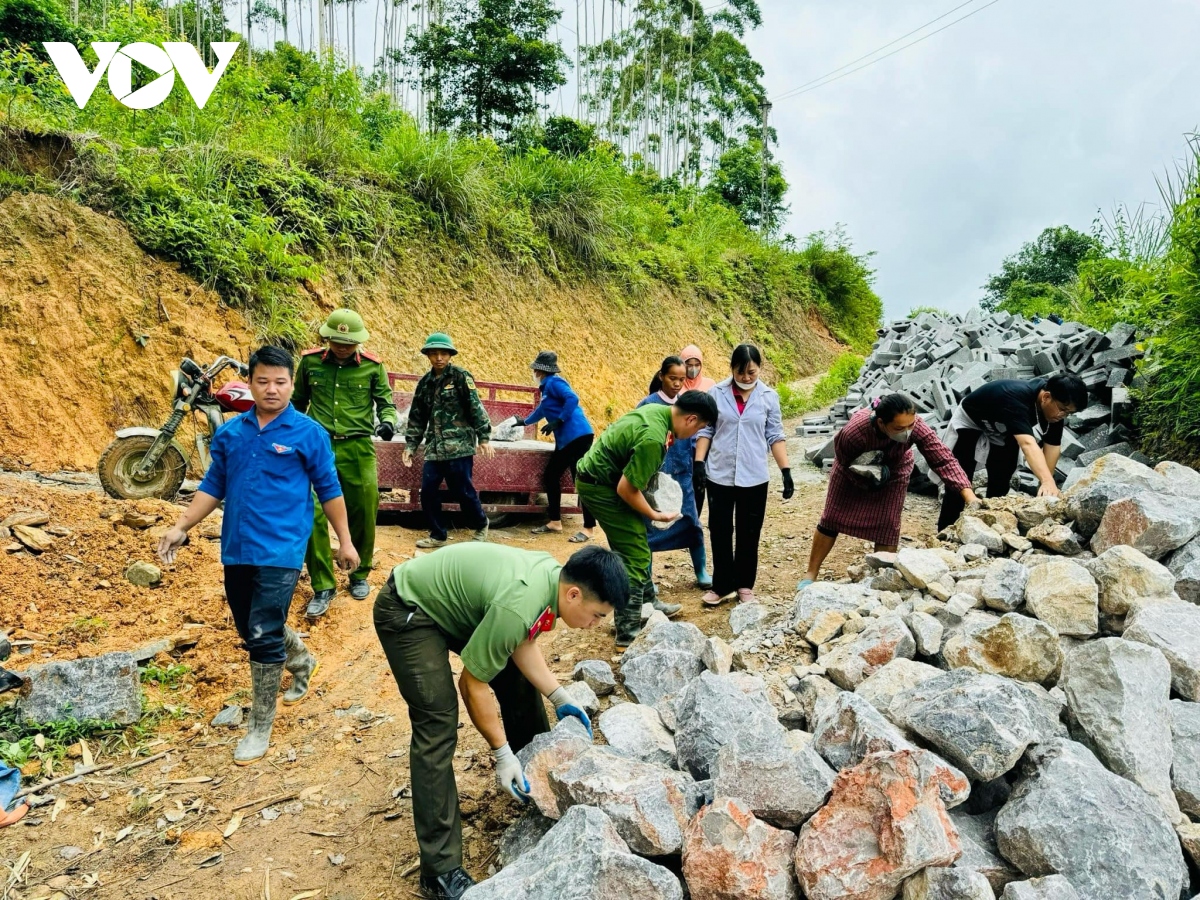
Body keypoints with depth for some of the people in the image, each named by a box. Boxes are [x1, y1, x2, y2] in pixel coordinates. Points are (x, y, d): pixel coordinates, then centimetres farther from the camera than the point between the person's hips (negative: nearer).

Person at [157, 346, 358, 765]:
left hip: (280, 552, -6)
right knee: (250, 630, 19)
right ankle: (301, 661, 48)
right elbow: (212, 486, 13)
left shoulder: (308, 433, -6)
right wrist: (181, 527, 4)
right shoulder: (229, 432, 6)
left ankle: (260, 728, 10)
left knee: (264, 637, -7)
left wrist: (345, 541, 1)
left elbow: (329, 489, -1)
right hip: (237, 550, 6)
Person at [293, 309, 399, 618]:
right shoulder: (310, 361, 4)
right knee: (313, 515, -8)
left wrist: (387, 421, -15)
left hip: (358, 448, 0)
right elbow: (298, 401, 16)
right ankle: (323, 587, 4)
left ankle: (360, 575, 29)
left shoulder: (372, 366, 1)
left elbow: (385, 402, 6)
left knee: (364, 514, 6)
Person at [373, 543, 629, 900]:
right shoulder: (518, 606, -36)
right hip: (407, 612, -9)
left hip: (451, 600, 9)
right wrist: (502, 752, -15)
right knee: (438, 729, -14)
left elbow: (522, 644, 5)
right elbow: (473, 683, -24)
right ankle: (440, 870, -4)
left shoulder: (554, 576, -10)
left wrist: (559, 697, -1)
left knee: (519, 679, 14)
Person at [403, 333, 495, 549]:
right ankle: (438, 535, 19)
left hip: (459, 448, -5)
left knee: (463, 491, -1)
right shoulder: (425, 382, 13)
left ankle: (481, 526, 25)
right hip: (434, 450, 5)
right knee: (428, 492, 3)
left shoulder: (461, 377, -3)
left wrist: (483, 437, -12)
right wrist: (410, 445, 12)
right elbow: (417, 417, 17)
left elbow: (476, 408, -7)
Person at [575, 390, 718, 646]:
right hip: (600, 487, -10)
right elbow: (626, 490, -25)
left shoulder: (658, 410, 0)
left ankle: (648, 602, 38)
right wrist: (655, 515, -11)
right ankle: (629, 632, 0)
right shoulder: (653, 439, -30)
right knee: (636, 555, -6)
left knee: (636, 546, 22)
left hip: (600, 476, 10)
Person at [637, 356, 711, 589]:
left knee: (692, 522, 11)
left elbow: (693, 439, 10)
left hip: (682, 476, 4)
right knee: (650, 527, 5)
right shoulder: (648, 405, -9)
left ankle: (702, 572, 26)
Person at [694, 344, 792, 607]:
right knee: (720, 532, 7)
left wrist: (786, 472, -3)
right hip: (719, 475, 0)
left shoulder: (769, 396, -1)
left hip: (754, 477, 0)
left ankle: (744, 584, 26)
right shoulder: (716, 393, -3)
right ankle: (722, 585, 21)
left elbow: (775, 436, 2)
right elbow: (705, 431, 1)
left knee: (748, 534, 10)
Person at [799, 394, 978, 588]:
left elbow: (944, 459, -40)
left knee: (887, 526, -3)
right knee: (833, 518, 2)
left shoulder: (917, 427, -39)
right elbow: (843, 462, -21)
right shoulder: (853, 432, -42)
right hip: (853, 468, -1)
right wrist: (866, 482, -30)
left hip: (893, 470, 1)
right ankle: (810, 575, 13)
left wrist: (969, 495, -48)